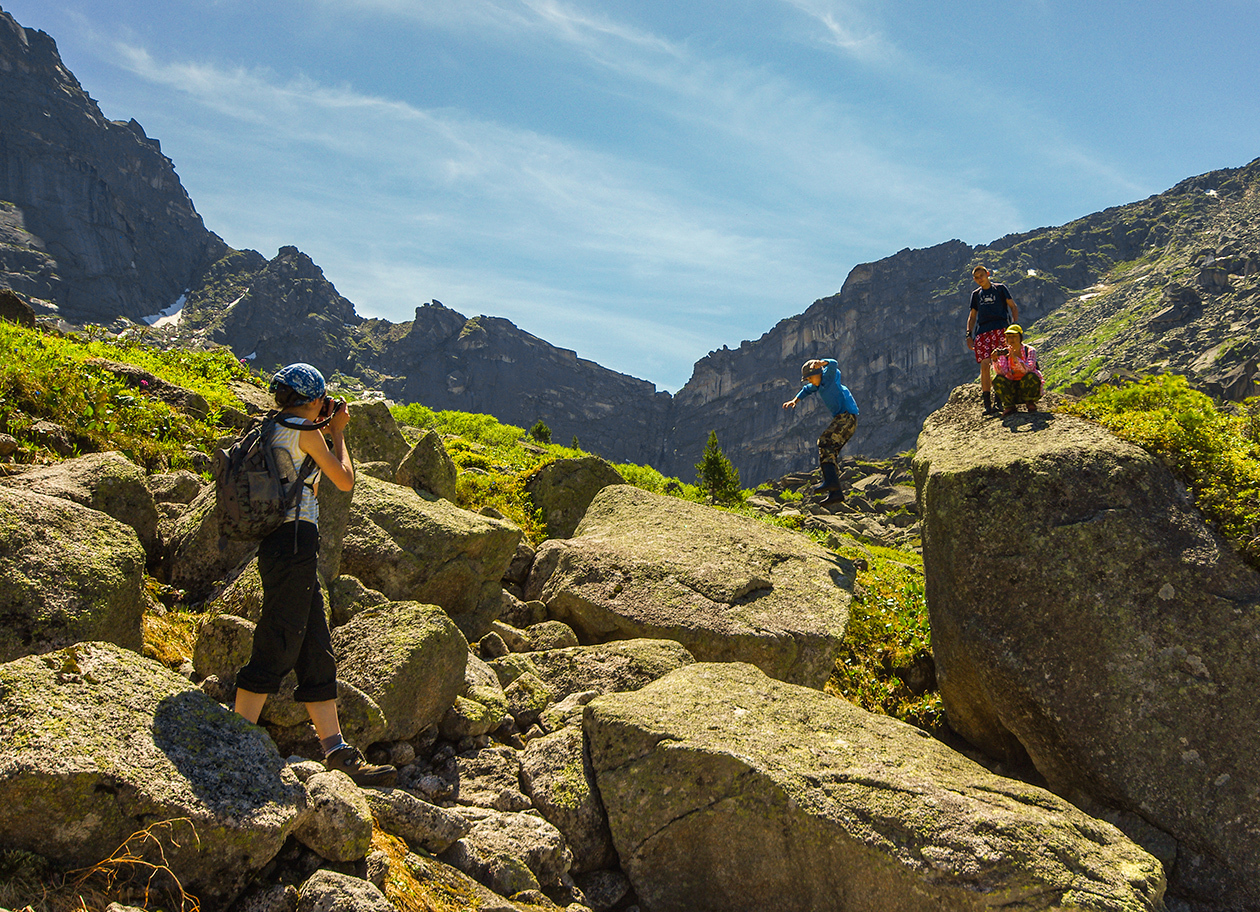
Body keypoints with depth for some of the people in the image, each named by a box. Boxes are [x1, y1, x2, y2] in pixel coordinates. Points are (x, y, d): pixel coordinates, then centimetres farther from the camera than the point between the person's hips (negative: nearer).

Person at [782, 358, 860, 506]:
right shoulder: (819, 384, 21)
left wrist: (820, 362, -46)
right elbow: (807, 390, 41)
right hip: (841, 417, 10)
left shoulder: (829, 376, -5)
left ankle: (830, 481, -36)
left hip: (847, 415, -10)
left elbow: (833, 364, -26)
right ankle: (835, 493, -1)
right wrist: (795, 400, 29)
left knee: (825, 442, -23)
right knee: (830, 451, 4)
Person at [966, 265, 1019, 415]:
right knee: (984, 366, -8)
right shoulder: (976, 294, 21)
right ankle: (987, 404, -9)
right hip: (982, 331, 3)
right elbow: (972, 316, 25)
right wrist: (969, 335, 14)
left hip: (1000, 328, -3)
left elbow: (1013, 307, 10)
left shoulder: (1000, 289, 11)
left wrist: (1014, 324, -4)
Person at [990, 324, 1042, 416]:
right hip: (1013, 388, 2)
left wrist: (1014, 357, -40)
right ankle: (1009, 406, -10)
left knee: (1031, 377, -34)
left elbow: (1027, 369, -27)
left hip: (1029, 387, -2)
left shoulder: (1030, 351, -8)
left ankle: (1030, 402, -6)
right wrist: (995, 359, -33)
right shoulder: (1005, 353, 0)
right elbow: (1002, 372, -15)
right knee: (997, 379, -25)